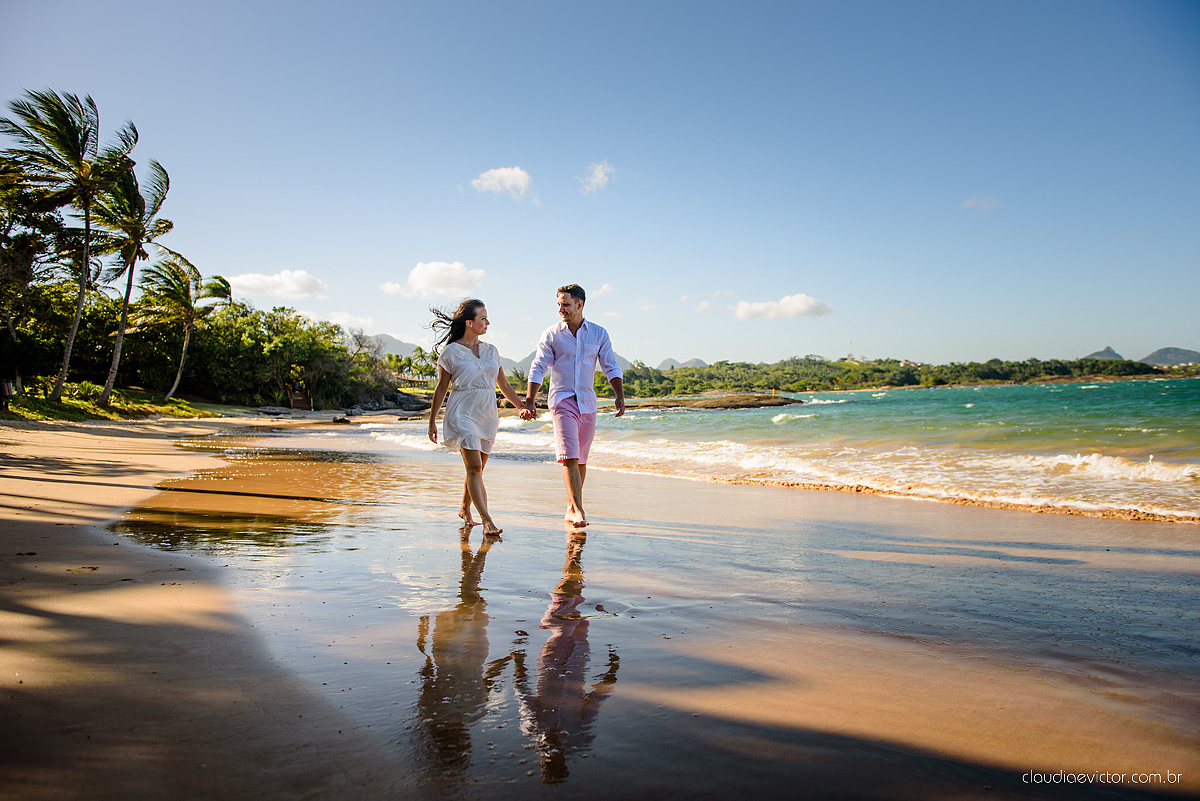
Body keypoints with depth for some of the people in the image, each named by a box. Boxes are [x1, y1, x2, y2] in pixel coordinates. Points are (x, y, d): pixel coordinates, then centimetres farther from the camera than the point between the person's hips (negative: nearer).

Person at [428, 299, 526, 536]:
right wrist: (432, 421, 4)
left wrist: (522, 407, 15)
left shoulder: (491, 351, 11)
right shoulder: (451, 352, -2)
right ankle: (487, 520, -15)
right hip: (462, 414, -5)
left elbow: (504, 385, 19)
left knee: (477, 469, 10)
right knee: (474, 467, -13)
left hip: (487, 415, 5)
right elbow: (441, 389, 3)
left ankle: (465, 510, 30)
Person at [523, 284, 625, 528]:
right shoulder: (551, 335, 0)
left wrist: (620, 396, -6)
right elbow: (538, 369, -1)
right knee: (569, 457, -15)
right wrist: (529, 402, -9)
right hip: (562, 400, -3)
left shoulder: (599, 334, 5)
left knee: (581, 460, 9)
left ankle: (571, 508, 23)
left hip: (587, 402, 3)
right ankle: (578, 511, -17)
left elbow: (611, 368, 7)